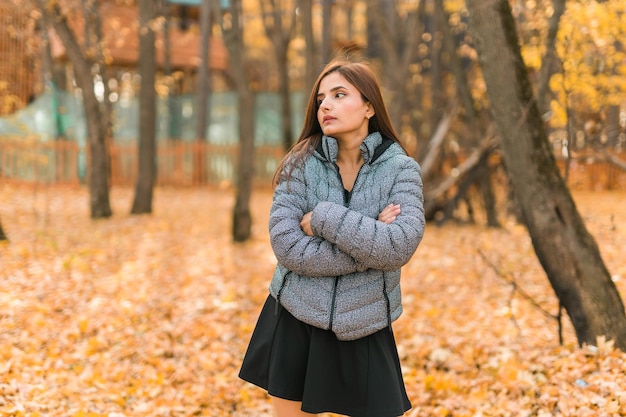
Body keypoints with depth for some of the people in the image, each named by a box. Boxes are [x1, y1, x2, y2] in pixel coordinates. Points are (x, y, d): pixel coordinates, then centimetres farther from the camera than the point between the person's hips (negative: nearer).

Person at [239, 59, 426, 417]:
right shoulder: (302, 162, -5)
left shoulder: (401, 169, -6)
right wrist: (367, 244, -18)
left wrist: (323, 219, -20)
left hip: (363, 330, -1)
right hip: (295, 321, 1)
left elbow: (399, 247, -21)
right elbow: (286, 246, -16)